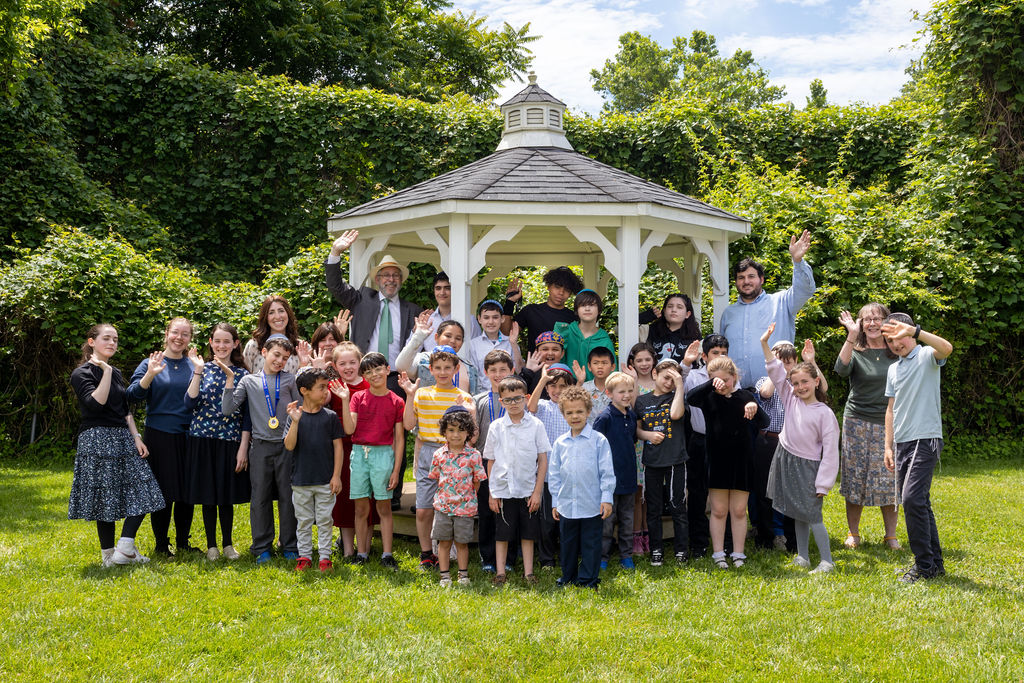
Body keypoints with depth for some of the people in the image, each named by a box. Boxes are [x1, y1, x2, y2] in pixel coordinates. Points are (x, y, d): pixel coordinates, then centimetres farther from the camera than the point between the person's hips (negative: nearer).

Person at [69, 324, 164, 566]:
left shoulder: (116, 373, 17)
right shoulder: (82, 373, -5)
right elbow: (95, 403, -21)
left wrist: (136, 437, 9)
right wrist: (106, 371, -18)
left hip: (122, 438, 8)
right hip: (97, 440, -7)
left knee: (141, 491, -1)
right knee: (106, 498, -4)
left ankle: (124, 548, 1)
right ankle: (108, 554, 5)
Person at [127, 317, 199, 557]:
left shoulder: (193, 366, 10)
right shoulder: (151, 364, 1)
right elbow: (133, 395, -8)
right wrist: (150, 374, -24)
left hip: (188, 436, 3)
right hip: (159, 436, -3)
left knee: (188, 492, 7)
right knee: (162, 492, 2)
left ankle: (183, 542, 21)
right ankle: (161, 544, 15)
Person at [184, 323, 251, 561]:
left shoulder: (242, 374, 3)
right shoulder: (202, 369, 3)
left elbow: (247, 415, 2)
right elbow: (190, 403, -9)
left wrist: (243, 448, -4)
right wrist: (198, 371, -14)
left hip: (230, 441, 0)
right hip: (203, 440, 0)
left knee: (227, 495, 6)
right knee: (208, 494, 6)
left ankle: (228, 544, 21)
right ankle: (211, 545, 18)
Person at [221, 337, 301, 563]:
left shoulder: (290, 379, 9)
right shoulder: (249, 381, 9)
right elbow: (227, 408, 2)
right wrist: (230, 379, -2)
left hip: (286, 445, 0)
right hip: (261, 445, 0)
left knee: (289, 496, 3)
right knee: (260, 497, 4)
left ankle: (290, 547, 13)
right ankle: (262, 547, 15)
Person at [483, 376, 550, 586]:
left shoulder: (535, 425, -2)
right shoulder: (496, 427, 1)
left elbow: (543, 460, 0)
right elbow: (491, 461, 6)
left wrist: (537, 491, -4)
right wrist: (491, 493, 2)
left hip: (529, 490, 0)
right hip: (503, 490, 1)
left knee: (528, 534, 7)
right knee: (502, 533, 7)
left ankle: (528, 573, 17)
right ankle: (500, 573, 17)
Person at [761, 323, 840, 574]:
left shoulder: (825, 413, -11)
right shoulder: (791, 400, 3)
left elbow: (830, 451, -11)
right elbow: (776, 371, 3)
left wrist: (823, 484, -13)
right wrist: (764, 343, -5)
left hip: (808, 466, -5)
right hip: (786, 460, 5)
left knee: (812, 514, -9)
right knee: (797, 514, 12)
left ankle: (826, 561, -1)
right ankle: (802, 557, 22)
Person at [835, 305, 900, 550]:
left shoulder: (897, 353, 5)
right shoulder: (856, 351, 0)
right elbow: (841, 370, -21)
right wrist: (851, 336, -27)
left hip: (889, 423, 1)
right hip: (858, 421, -1)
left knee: (889, 479, 2)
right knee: (856, 476, 3)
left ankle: (891, 535, 15)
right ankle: (853, 533, 15)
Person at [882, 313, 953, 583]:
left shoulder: (926, 356, -2)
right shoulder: (893, 369, 19)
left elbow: (947, 348, -27)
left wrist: (913, 330, -33)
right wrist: (888, 446, 17)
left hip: (926, 439, -8)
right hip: (902, 442, 8)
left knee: (913, 498, -16)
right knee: (917, 501, 10)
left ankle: (924, 565, -8)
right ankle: (935, 563, 19)